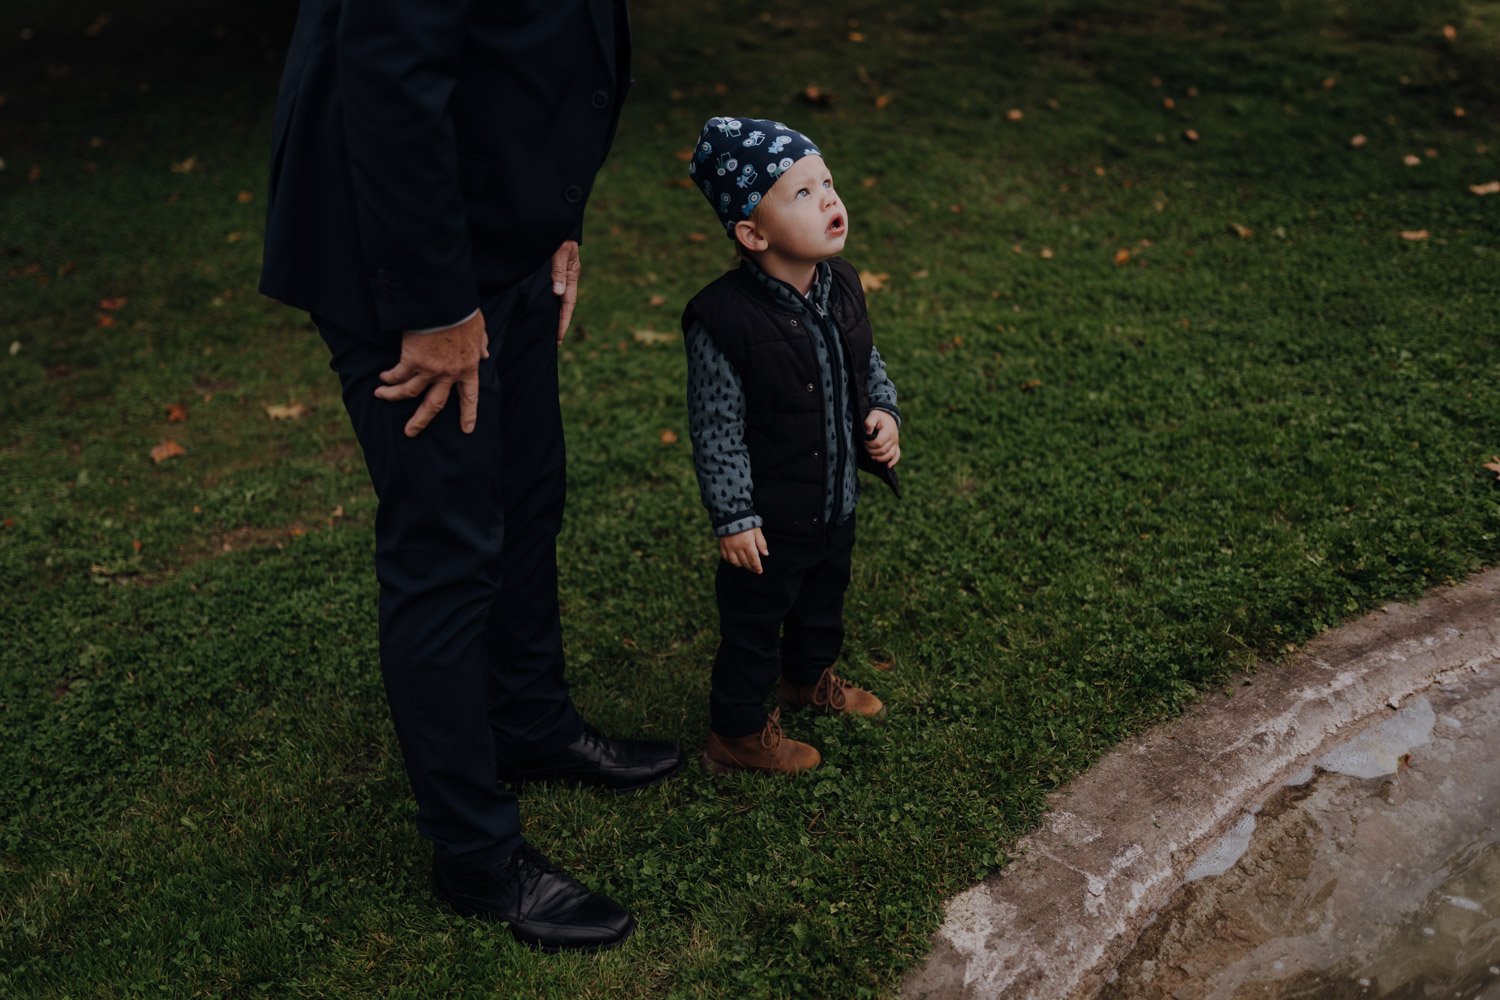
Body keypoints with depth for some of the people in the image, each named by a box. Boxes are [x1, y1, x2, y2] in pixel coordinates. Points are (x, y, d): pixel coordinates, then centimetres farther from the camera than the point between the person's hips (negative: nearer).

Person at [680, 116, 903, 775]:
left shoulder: (840, 285, -4)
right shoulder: (723, 319, -27)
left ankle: (809, 678, 56)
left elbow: (867, 363, 13)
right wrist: (733, 518, -18)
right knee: (753, 624, 11)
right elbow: (716, 429, -21)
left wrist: (882, 412, -5)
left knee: (824, 601, 29)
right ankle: (738, 733, 33)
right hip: (769, 521, -7)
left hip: (837, 501, 7)